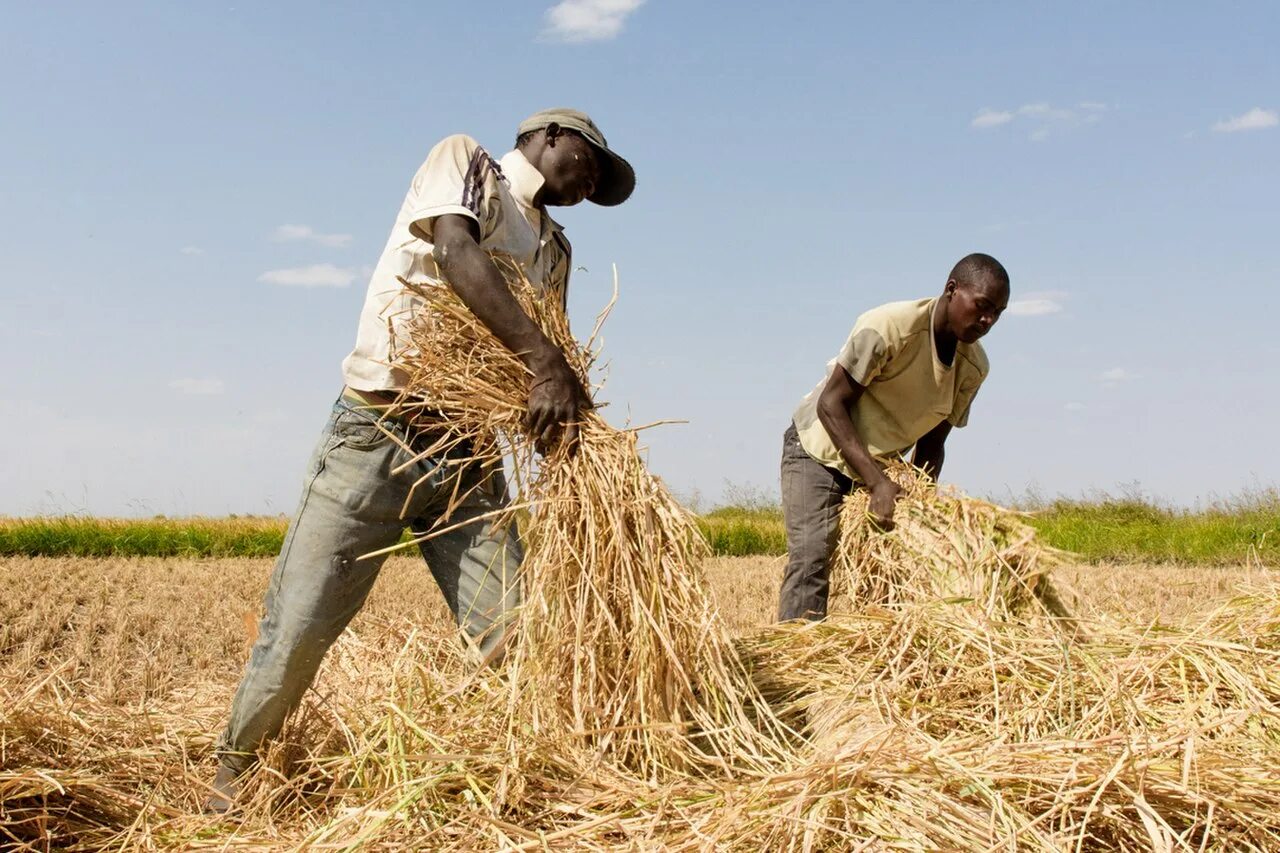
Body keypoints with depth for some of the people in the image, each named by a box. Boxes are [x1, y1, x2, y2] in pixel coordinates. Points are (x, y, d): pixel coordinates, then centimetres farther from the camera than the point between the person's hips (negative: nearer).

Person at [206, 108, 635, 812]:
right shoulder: (464, 161, 5)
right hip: (377, 436, -5)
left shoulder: (555, 253, 20)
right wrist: (545, 360, -23)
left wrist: (572, 413, -9)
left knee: (512, 634, -5)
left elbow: (546, 366, 14)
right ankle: (234, 767, 16)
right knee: (301, 622, -4)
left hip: (467, 456, 6)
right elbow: (456, 252, -15)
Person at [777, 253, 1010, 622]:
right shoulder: (890, 327, -27)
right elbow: (830, 403, -25)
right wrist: (877, 483, -31)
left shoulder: (974, 367, -7)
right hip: (818, 449, -6)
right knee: (812, 559, -19)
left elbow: (932, 443, 2)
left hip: (880, 465, 6)